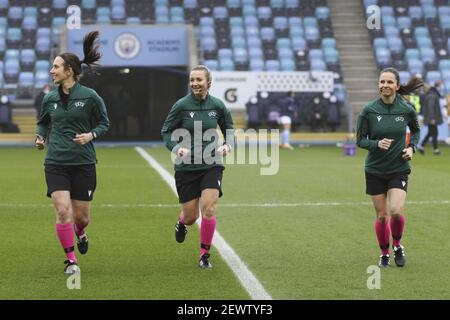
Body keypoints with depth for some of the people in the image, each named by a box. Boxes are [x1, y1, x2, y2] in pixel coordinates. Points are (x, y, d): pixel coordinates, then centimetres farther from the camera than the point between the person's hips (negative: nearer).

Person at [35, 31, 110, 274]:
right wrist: (40, 137, 0)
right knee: (63, 212, -12)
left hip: (83, 163, -2)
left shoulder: (89, 97, -6)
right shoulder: (49, 98, 5)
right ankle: (71, 260, 2)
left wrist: (92, 135, -13)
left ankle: (80, 233, 45)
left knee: (81, 216, 6)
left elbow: (104, 123, 5)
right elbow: (43, 122, 21)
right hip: (56, 164, 2)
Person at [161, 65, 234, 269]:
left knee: (208, 210, -15)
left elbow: (229, 129, 13)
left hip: (211, 166, 1)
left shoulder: (217, 106, -1)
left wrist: (227, 145, -8)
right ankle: (182, 222, 45)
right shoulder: (181, 105, -8)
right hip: (186, 166, -1)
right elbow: (166, 132, -1)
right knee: (191, 216, 5)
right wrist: (177, 148, -19)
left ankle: (204, 255, 3)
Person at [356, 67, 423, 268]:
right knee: (381, 215, 5)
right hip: (375, 170, 0)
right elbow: (360, 140, -4)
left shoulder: (407, 110, -6)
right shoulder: (368, 111, -10)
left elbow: (416, 130, 14)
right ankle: (384, 253, 27)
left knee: (396, 210, -18)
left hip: (399, 169, 0)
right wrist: (377, 144, -22)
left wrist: (411, 147, -3)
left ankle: (397, 245, 11)